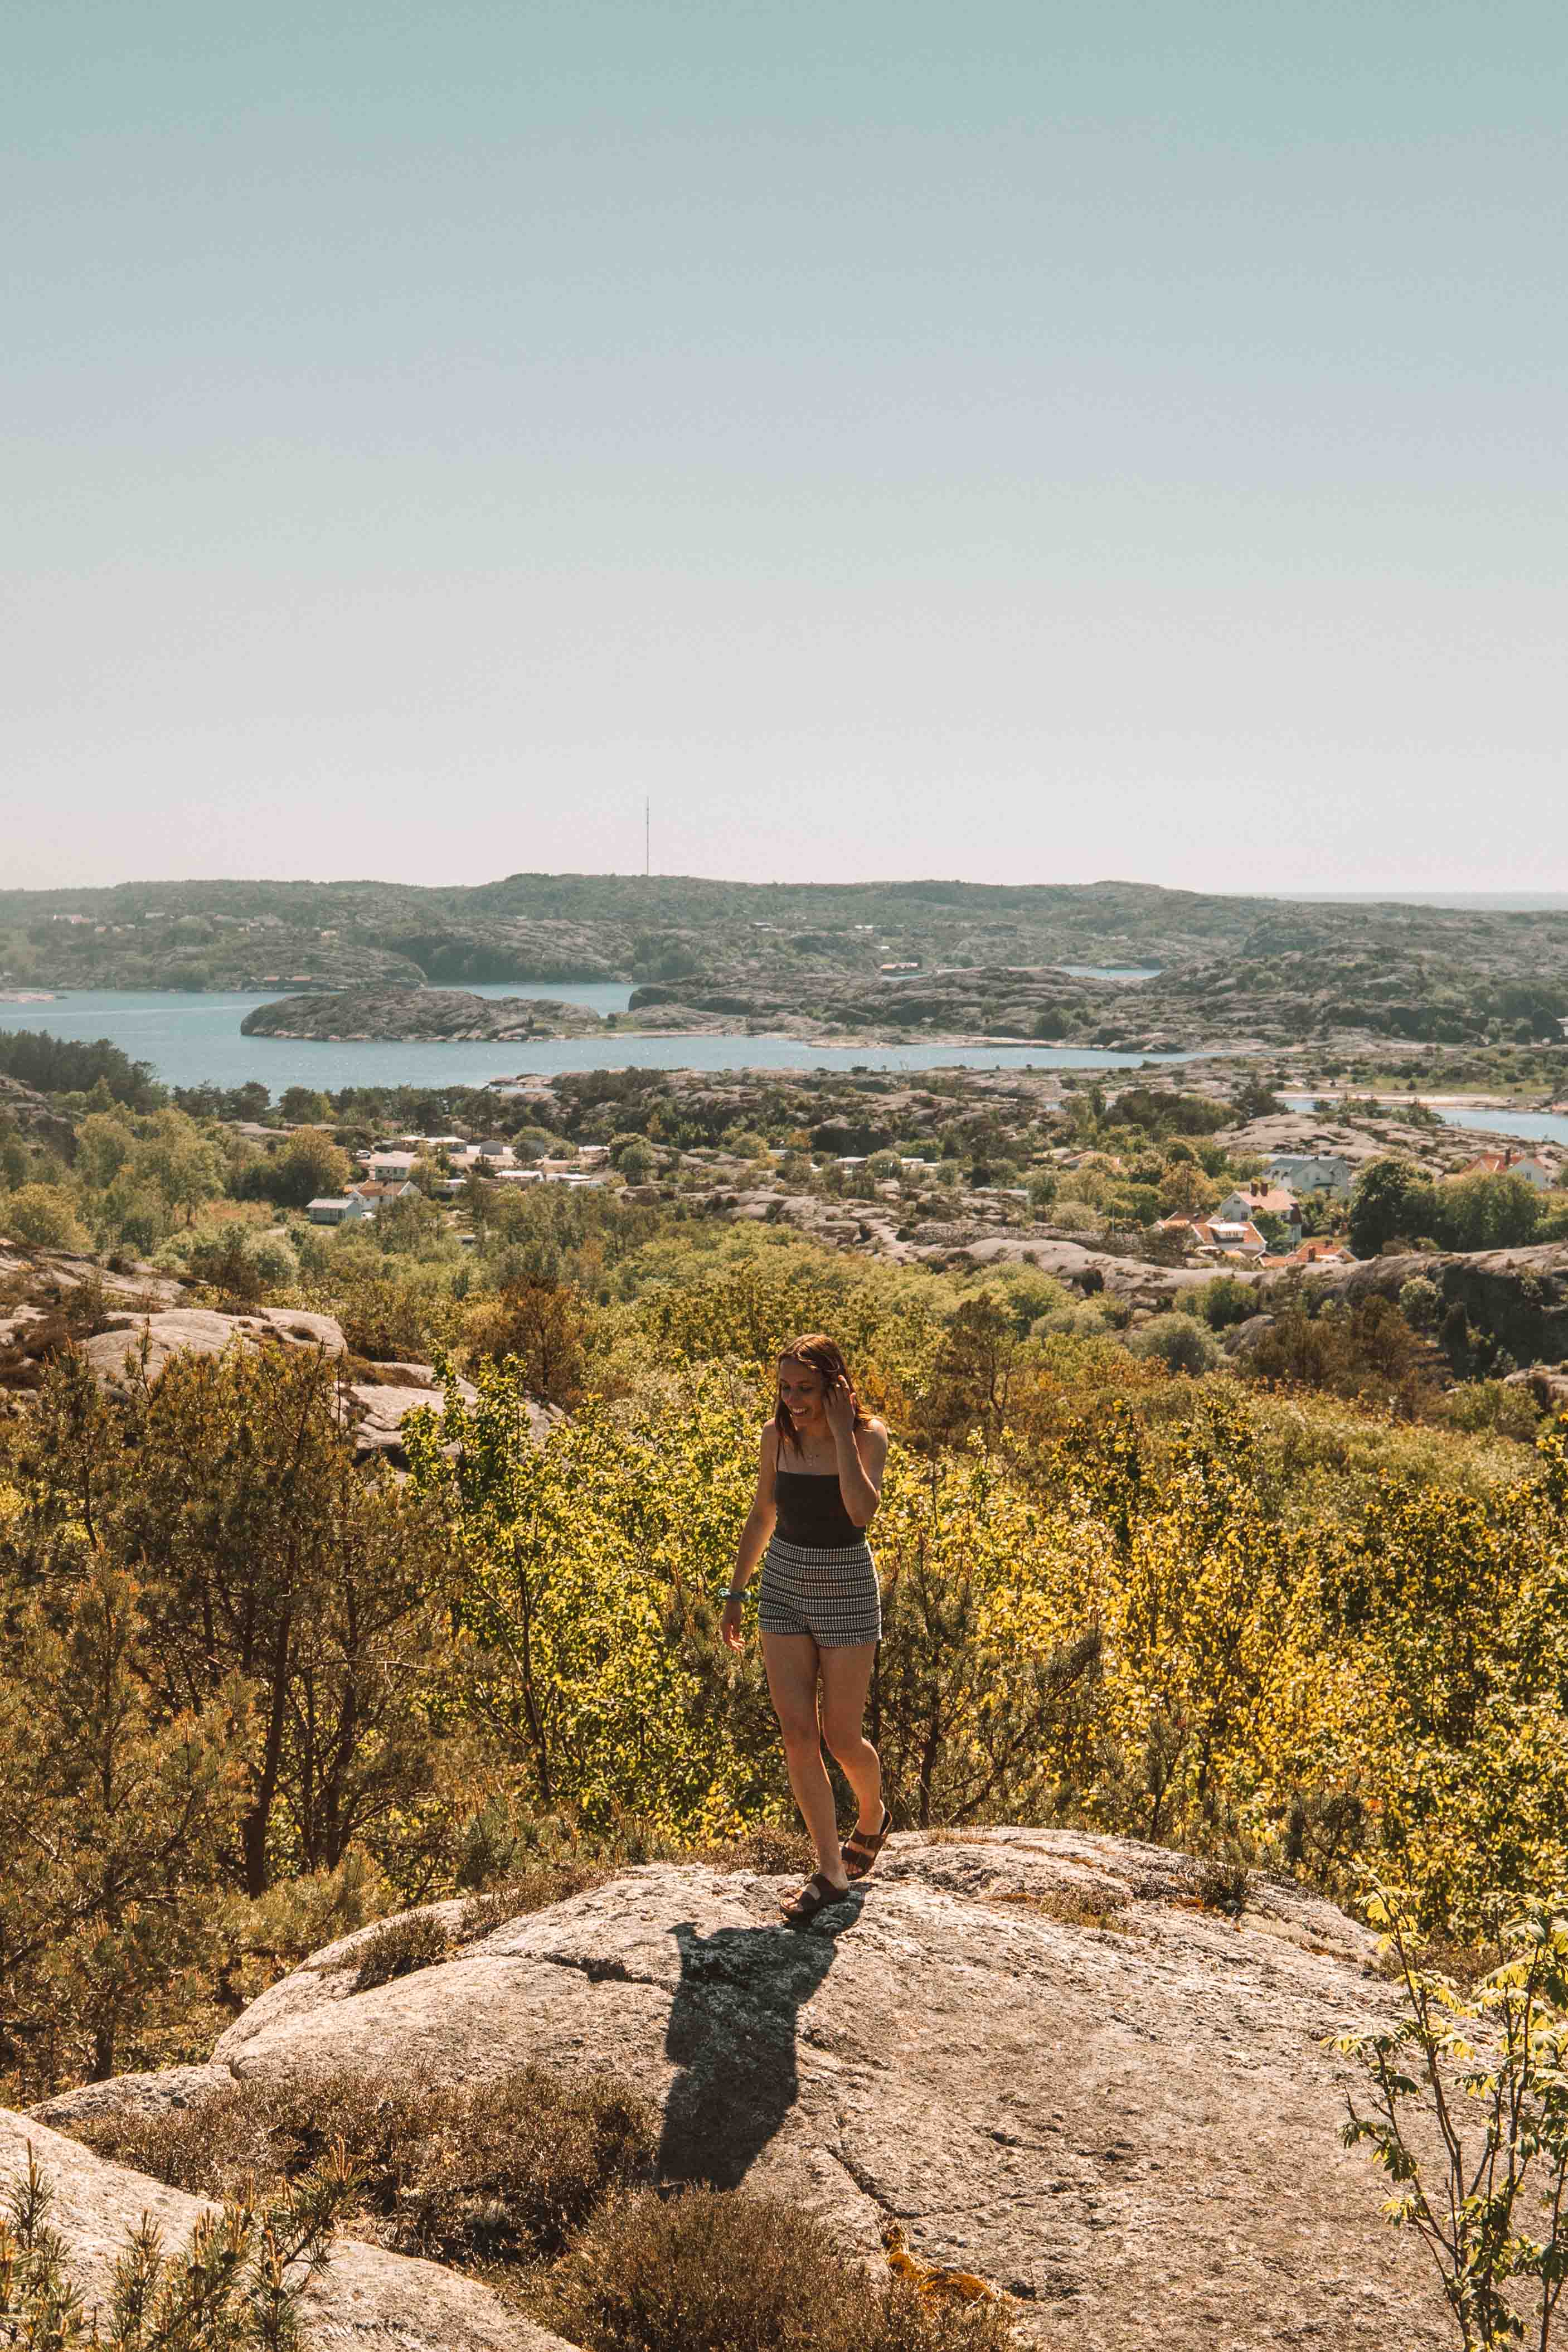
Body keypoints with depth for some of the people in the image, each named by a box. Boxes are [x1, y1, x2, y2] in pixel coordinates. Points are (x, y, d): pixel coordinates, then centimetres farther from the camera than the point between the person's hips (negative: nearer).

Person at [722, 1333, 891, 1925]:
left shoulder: (869, 1434, -14)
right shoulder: (778, 1434, -2)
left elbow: (863, 1512, -31)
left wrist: (841, 1432, -28)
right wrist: (736, 1593, 12)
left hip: (847, 1587, -4)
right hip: (784, 1585, 4)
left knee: (841, 1738, 2)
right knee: (797, 1734, -2)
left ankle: (873, 1816, 35)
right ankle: (830, 1871, 9)